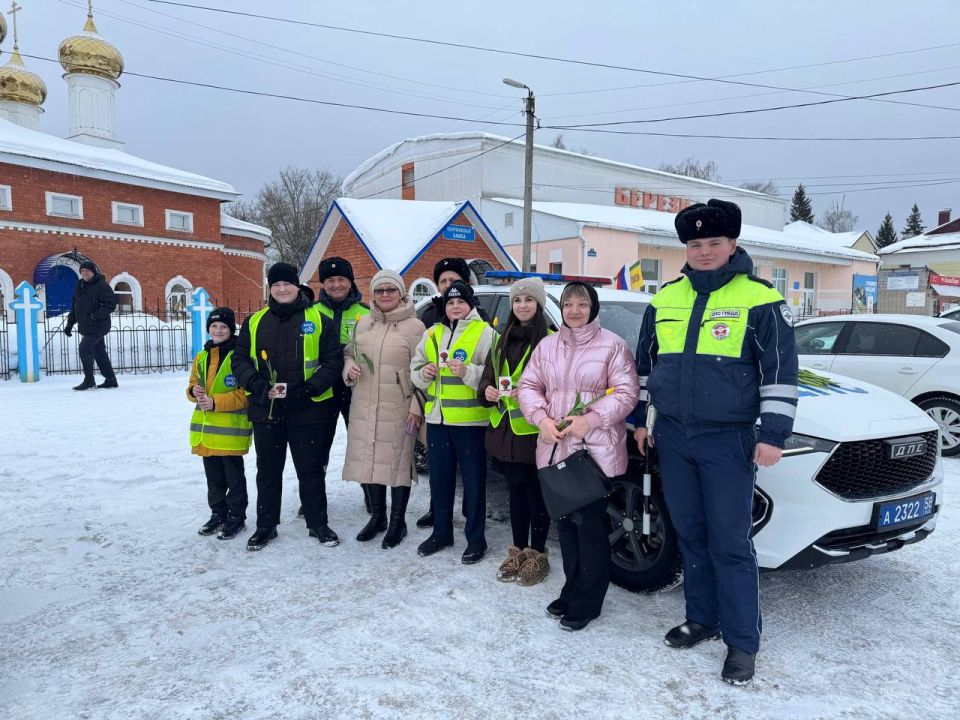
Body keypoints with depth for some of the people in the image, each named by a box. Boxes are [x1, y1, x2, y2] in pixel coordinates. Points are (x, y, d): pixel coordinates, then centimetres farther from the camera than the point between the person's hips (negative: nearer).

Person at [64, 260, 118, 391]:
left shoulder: (102, 286, -11)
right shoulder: (79, 286, 14)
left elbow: (111, 304, -16)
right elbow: (74, 307, 20)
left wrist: (96, 315, -24)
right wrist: (69, 325, 16)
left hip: (97, 326, -8)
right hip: (86, 327, 8)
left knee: (84, 348, -14)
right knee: (99, 352, 10)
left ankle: (89, 381, -7)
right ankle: (110, 380, 17)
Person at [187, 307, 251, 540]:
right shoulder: (201, 357, 12)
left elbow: (245, 394, -14)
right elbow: (193, 385, 19)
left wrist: (215, 402, -20)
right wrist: (194, 392, -5)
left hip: (231, 428, -7)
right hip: (205, 428, 7)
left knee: (234, 476, 5)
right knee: (213, 476, 18)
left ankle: (236, 516, 17)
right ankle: (218, 513, 31)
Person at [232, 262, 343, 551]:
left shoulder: (317, 320, -1)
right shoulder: (254, 322, 8)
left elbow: (333, 360, -4)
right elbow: (240, 359, 7)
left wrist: (309, 389, -15)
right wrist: (259, 385, -11)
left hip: (308, 410, -2)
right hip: (265, 411, 3)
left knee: (311, 470, 8)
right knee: (268, 471, 14)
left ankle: (318, 523, 24)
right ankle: (265, 526, 30)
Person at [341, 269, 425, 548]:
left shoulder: (414, 326, -5)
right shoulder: (363, 322, 11)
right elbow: (349, 352, 21)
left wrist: (417, 407, -11)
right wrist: (349, 367, -2)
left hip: (398, 408, -5)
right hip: (364, 405, 5)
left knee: (398, 461, 2)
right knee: (369, 459, 12)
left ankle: (397, 522, 18)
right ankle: (377, 516, 30)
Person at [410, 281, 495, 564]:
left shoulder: (484, 333, -5)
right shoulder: (432, 334, 12)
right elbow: (415, 371, 16)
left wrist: (467, 372, -27)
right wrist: (423, 373, -5)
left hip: (470, 420, -5)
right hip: (437, 418, 6)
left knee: (473, 479, 6)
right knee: (439, 478, 16)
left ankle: (476, 538, 20)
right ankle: (441, 532, 32)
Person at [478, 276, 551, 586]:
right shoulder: (502, 341, 14)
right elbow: (487, 378, 16)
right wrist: (488, 391, -5)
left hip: (534, 432, -6)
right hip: (505, 429, 6)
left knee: (536, 491, 5)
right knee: (516, 490, 16)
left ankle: (537, 554, 21)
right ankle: (518, 551, 29)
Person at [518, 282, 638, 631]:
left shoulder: (612, 345, -4)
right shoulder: (546, 346, 11)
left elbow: (626, 393, -9)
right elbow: (528, 386, 10)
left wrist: (590, 420, -19)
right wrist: (542, 419, -9)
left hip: (596, 451, -5)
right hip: (555, 449, 5)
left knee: (590, 525, 0)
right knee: (565, 521, 14)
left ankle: (588, 601, 15)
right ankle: (572, 591, 30)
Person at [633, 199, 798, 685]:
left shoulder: (759, 299, -6)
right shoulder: (664, 298, 8)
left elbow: (781, 370, -6)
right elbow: (644, 362, 15)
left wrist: (773, 434, -10)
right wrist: (640, 418, 15)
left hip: (728, 440, -4)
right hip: (672, 436, 5)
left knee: (730, 542, 0)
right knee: (690, 535, 14)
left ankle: (742, 642, 16)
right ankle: (701, 619, 30)